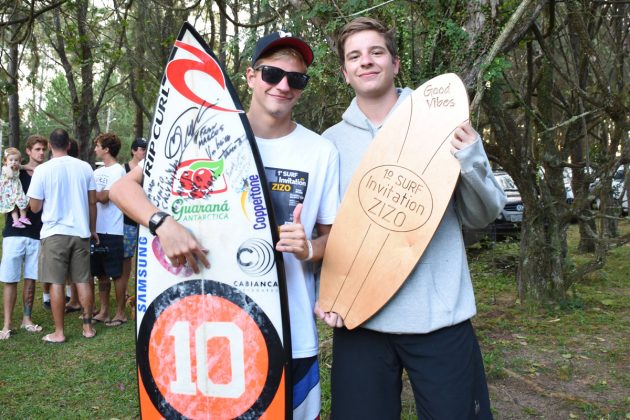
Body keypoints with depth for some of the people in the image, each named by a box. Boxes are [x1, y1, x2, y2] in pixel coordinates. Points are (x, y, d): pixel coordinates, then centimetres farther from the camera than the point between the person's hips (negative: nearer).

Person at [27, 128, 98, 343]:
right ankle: (88, 327, 17)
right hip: (81, 232, 3)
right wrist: (92, 229, 16)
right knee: (83, 281, 10)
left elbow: (35, 207, -2)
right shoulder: (84, 167, 1)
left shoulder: (42, 170, -7)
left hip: (54, 233, -3)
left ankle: (59, 332, 9)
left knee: (56, 283, 4)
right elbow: (92, 201, 6)